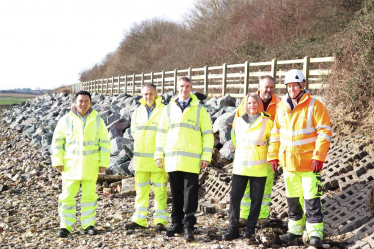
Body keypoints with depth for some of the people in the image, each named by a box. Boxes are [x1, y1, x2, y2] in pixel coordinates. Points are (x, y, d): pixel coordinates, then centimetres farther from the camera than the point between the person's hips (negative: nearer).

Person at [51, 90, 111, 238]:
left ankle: (88, 225, 15)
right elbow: (57, 141, 4)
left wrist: (104, 162, 1)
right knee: (67, 196, -1)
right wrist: (57, 161, -3)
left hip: (90, 166, 1)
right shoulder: (65, 120, 1)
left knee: (89, 196, 6)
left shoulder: (97, 120, 5)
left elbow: (105, 142, 7)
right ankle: (65, 226, 7)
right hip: (70, 165, -1)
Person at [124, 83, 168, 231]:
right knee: (141, 189, 8)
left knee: (160, 190, -1)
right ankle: (139, 220, 15)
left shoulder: (165, 111, -3)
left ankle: (160, 220, 5)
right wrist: (141, 145, 14)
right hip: (140, 157, 5)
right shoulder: (138, 112, 12)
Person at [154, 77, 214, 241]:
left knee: (190, 194, -2)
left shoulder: (199, 109, 4)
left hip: (191, 159, -3)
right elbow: (161, 132, 12)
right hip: (172, 158, 3)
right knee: (176, 193, 9)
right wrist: (159, 155, 6)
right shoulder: (169, 108, 12)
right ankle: (177, 223, 18)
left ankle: (188, 226, 4)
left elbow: (208, 134, 2)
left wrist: (206, 156, -5)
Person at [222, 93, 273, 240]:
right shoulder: (238, 121, 8)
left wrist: (270, 157, 9)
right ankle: (233, 229, 1)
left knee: (256, 199, 4)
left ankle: (250, 228, 15)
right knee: (234, 196, -4)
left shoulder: (267, 122, -2)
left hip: (259, 167, -2)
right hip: (240, 166, 2)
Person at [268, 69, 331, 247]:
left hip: (308, 162, -5)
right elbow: (276, 133, 14)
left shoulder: (314, 105, -9)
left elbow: (324, 132, -11)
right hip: (288, 162, 5)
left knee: (311, 198, -5)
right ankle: (295, 230, 26)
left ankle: (315, 233, 4)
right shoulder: (282, 107, 7)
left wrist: (319, 157, -17)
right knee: (292, 198, 14)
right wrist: (273, 156, 10)